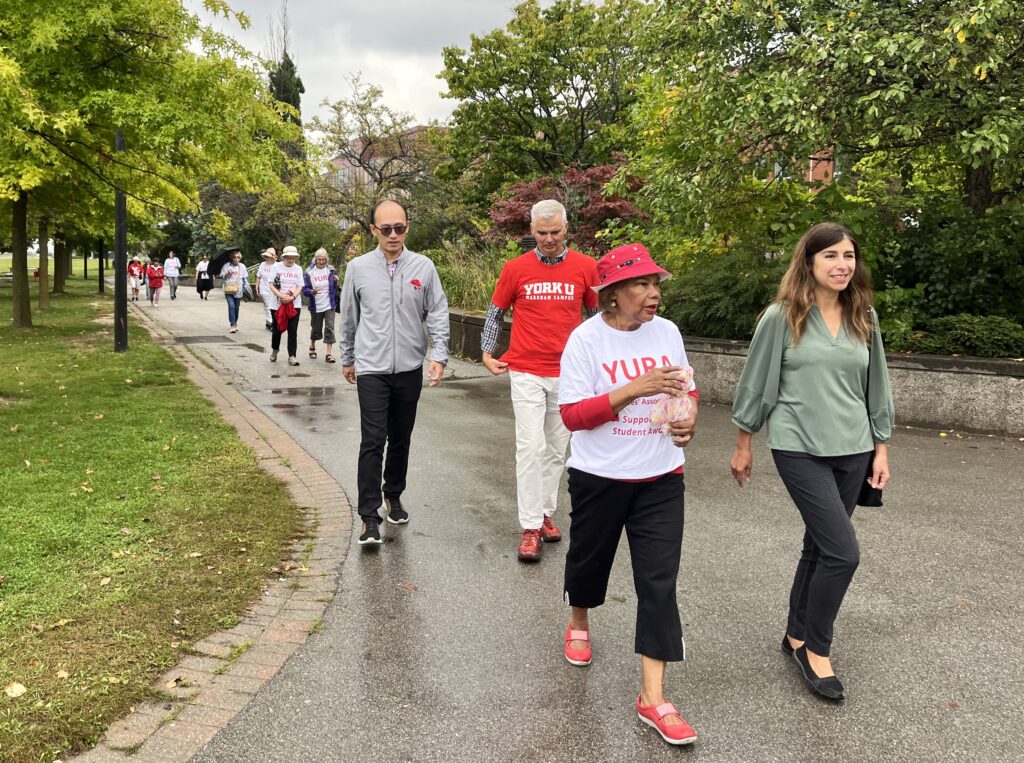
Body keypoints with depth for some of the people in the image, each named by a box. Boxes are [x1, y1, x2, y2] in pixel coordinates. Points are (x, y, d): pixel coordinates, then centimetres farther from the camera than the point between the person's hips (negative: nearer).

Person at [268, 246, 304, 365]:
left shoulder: (298, 269, 5)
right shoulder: (277, 267, -1)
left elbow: (299, 287, 1)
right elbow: (271, 285, -4)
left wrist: (292, 297, -17)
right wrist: (281, 296, -19)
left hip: (294, 304, 1)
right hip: (277, 303, -1)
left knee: (293, 331, -5)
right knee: (277, 329, 12)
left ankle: (292, 356, -2)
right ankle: (274, 350, 36)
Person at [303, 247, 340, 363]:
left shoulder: (331, 270, 1)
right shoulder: (309, 272, -4)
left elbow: (335, 288, 7)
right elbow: (305, 289, -4)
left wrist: (336, 281, -14)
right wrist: (312, 292, -25)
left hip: (329, 305, 0)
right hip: (316, 306, 0)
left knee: (329, 327, -8)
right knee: (316, 328, 12)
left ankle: (328, 353, -6)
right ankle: (312, 346, 39)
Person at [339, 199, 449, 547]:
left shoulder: (423, 267, -1)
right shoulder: (358, 268, -1)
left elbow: (438, 314, 1)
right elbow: (348, 318, 9)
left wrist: (439, 355, -10)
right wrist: (347, 359, 16)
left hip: (410, 369, 2)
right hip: (371, 369, -1)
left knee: (401, 439, 14)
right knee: (373, 441, -7)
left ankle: (393, 496, 33)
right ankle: (370, 517, -1)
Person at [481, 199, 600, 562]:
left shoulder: (586, 267, 0)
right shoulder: (516, 268, -1)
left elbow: (597, 314, 12)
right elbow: (495, 312, 10)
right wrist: (488, 353, 2)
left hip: (567, 374, 2)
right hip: (525, 372, -2)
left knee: (556, 448, 11)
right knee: (531, 447, -6)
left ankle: (545, 512, 25)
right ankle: (530, 527, 0)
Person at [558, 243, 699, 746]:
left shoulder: (667, 332, 0)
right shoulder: (586, 339, -14)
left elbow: (686, 389, 13)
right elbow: (573, 415, -18)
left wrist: (689, 416, -10)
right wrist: (634, 389, -28)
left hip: (660, 478, 3)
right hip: (599, 478, -2)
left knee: (659, 581, -2)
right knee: (589, 558, 19)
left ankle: (652, 696, 6)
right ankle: (578, 623, 52)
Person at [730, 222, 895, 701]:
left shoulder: (864, 317, 6)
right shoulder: (782, 317, -7)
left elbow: (876, 386, 13)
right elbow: (756, 382, -1)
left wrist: (881, 449, 12)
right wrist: (743, 445, 4)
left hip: (853, 449, 5)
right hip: (800, 449, -5)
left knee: (820, 546, 13)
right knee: (843, 551, -11)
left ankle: (797, 637, 31)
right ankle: (817, 650, 9)